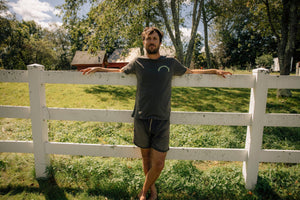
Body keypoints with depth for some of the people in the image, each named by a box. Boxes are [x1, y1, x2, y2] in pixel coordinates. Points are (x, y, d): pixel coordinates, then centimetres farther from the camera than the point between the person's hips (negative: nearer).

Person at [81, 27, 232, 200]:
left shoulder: (171, 63, 7)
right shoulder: (138, 63, 6)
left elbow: (190, 72, 22)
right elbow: (121, 71, 23)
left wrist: (215, 71, 18)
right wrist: (98, 69, 20)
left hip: (162, 121, 0)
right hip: (141, 120, 1)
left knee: (158, 164, 0)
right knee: (146, 157, 14)